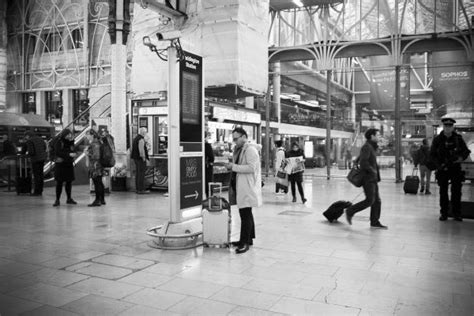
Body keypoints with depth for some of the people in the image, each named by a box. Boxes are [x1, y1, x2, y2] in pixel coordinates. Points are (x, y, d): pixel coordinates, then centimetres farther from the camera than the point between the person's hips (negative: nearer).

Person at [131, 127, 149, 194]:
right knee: (141, 174, -7)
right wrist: (144, 158, -17)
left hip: (136, 158, 10)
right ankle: (141, 190, -6)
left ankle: (138, 189, 15)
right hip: (140, 158, -10)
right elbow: (141, 150, -20)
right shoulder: (141, 139, -16)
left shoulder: (136, 138, 15)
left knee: (138, 173, 12)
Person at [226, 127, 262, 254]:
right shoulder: (239, 149, 17)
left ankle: (245, 242, -4)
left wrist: (234, 166, -20)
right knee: (246, 214, 17)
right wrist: (231, 166, 11)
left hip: (247, 188, -10)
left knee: (245, 215, -8)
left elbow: (251, 168, -22)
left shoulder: (250, 149, -13)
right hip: (240, 186, 10)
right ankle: (248, 239, 27)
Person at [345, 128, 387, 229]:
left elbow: (359, 159, 26)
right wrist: (372, 170, -15)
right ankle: (350, 211, 2)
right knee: (369, 200, -11)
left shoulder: (372, 147, 18)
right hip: (368, 178, -10)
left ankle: (375, 222, 12)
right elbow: (363, 162, -26)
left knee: (377, 201, 7)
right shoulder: (366, 147, -13)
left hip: (373, 179, 10)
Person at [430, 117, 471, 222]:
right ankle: (444, 213, 13)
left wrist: (461, 157, -12)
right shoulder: (437, 139, 1)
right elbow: (432, 154, 1)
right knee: (443, 192, 4)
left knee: (456, 191, 2)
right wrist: (439, 165, -11)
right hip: (443, 170, 0)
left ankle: (456, 214, 11)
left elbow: (466, 151, 10)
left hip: (456, 169, 1)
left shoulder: (458, 138, 3)